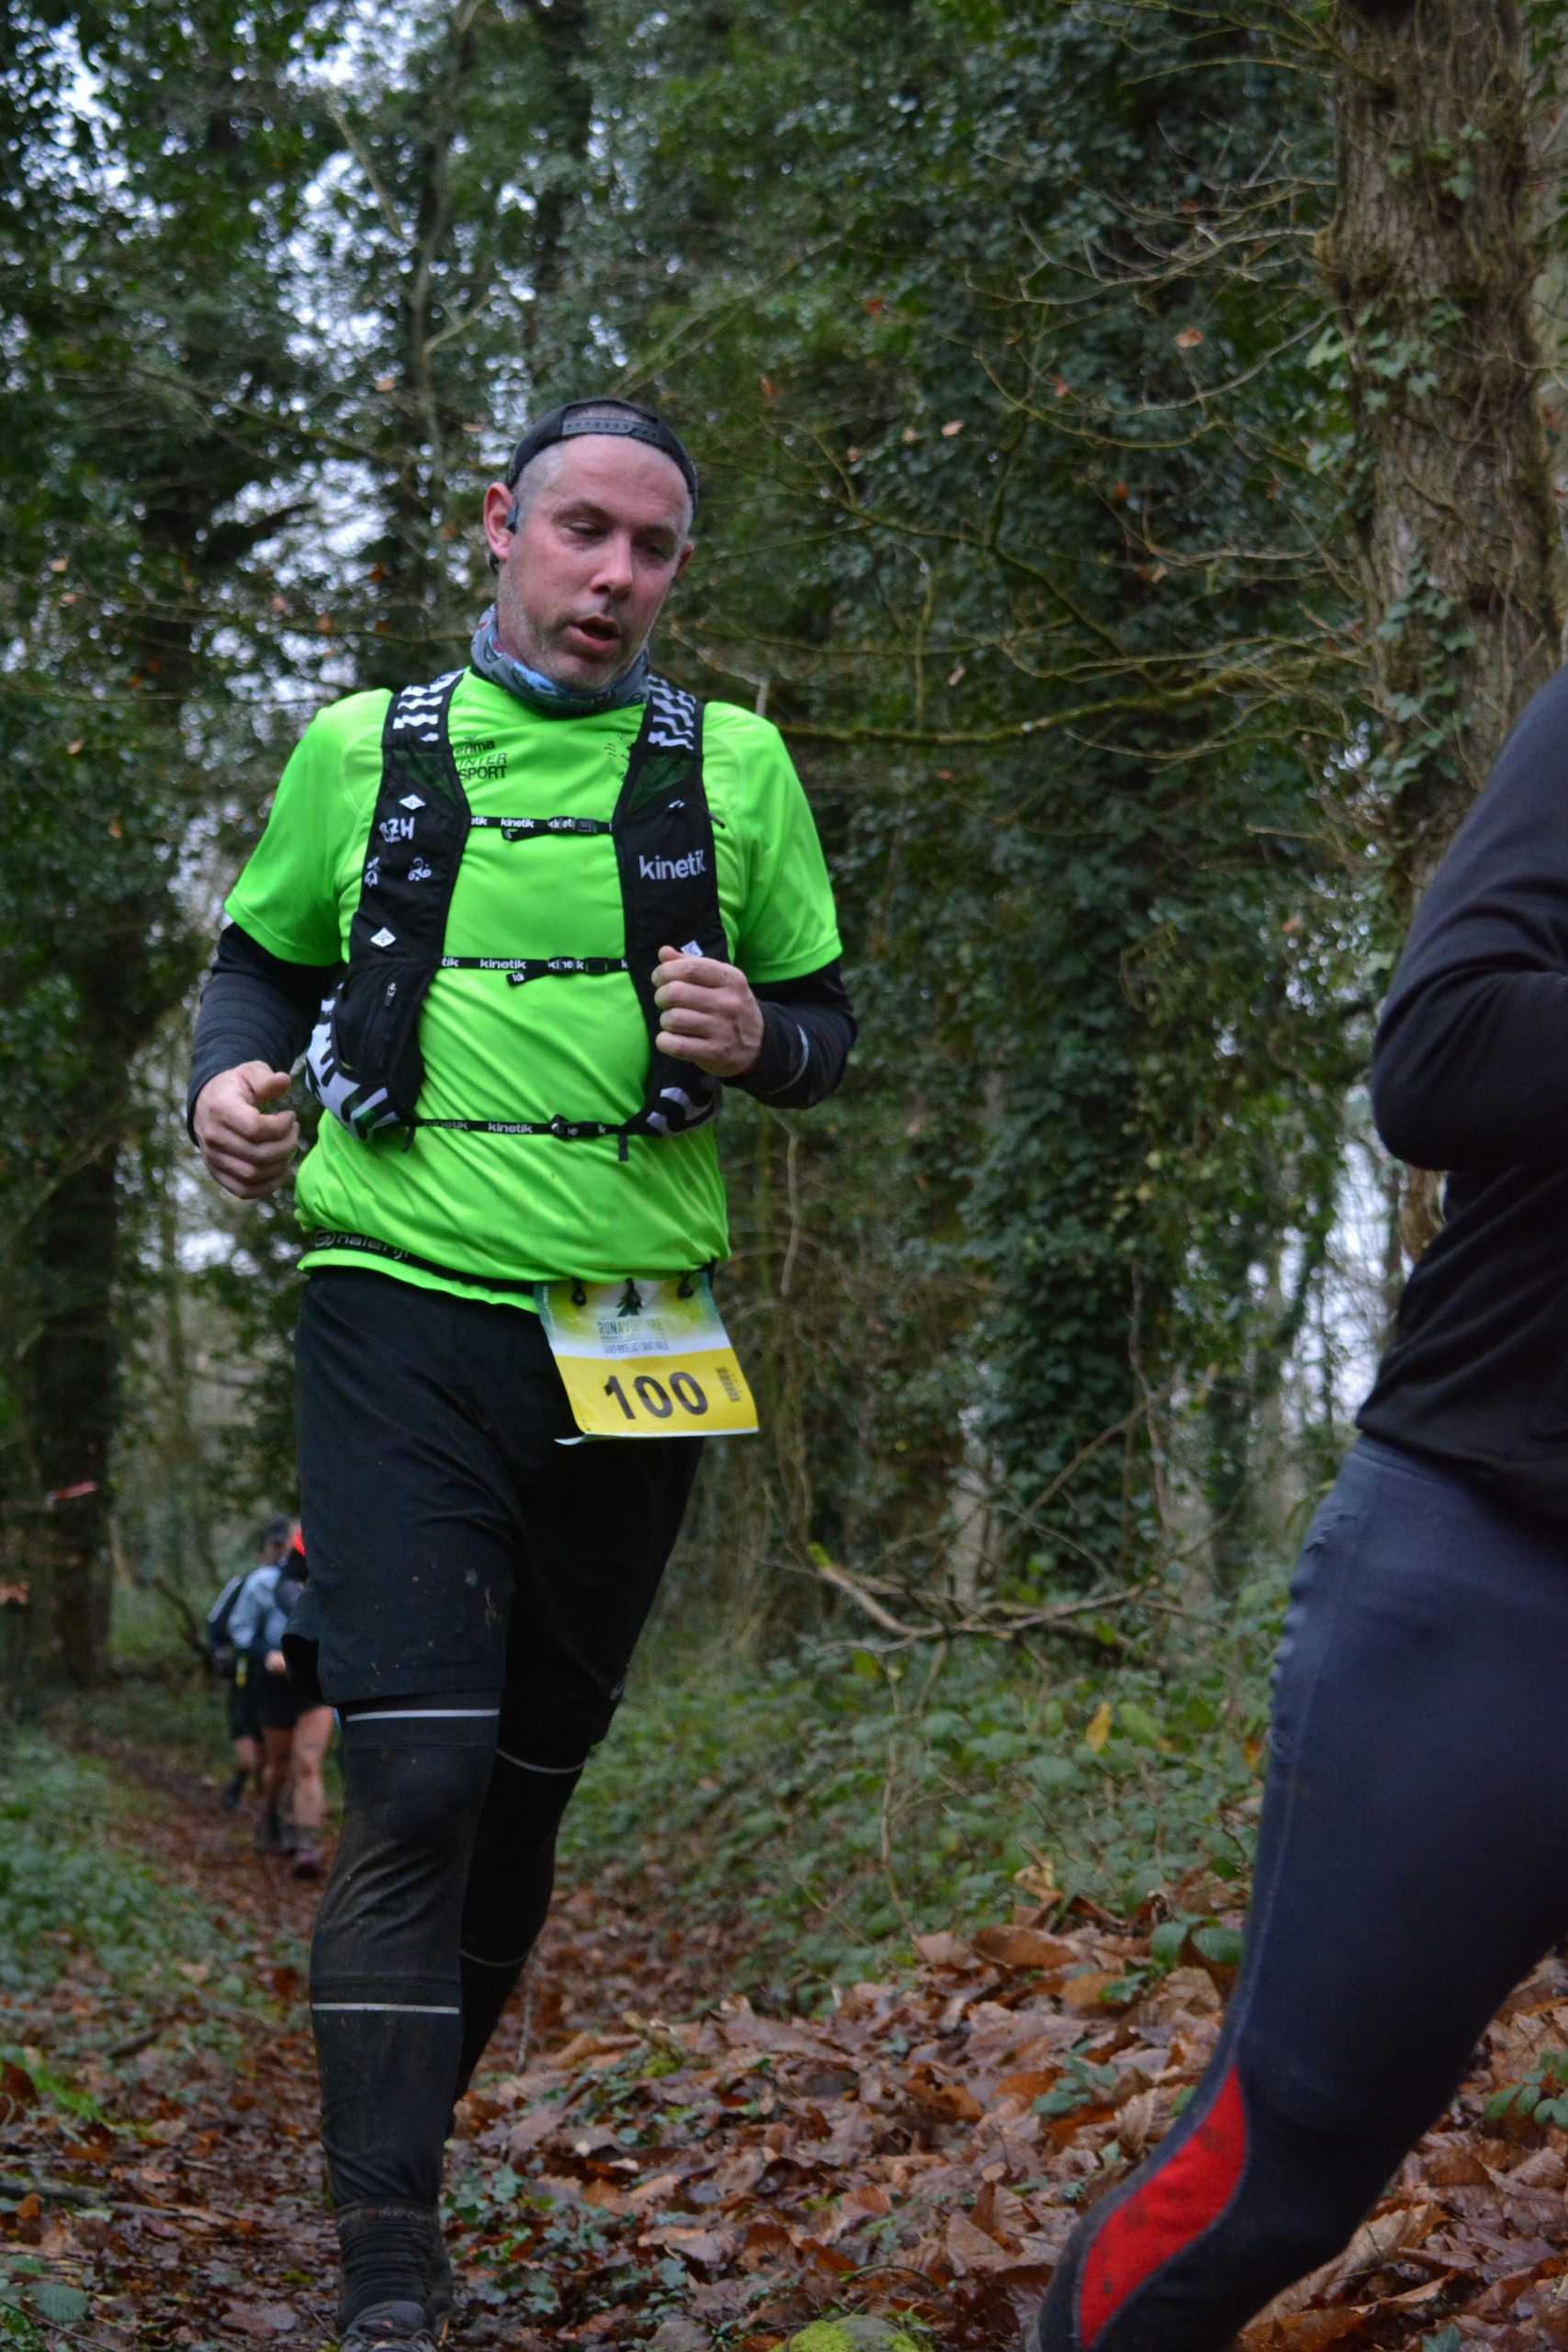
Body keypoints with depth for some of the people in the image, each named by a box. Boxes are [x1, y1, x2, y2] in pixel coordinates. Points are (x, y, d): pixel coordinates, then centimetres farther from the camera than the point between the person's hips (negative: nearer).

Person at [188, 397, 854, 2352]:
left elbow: (824, 1022, 12)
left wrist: (757, 1040, -12)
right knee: (418, 1776, -14)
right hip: (406, 1316, -2)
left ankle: (416, 2117, 34)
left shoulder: (733, 764, 7)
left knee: (528, 1784, 13)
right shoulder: (365, 748, 6)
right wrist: (231, 1078, -4)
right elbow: (263, 961, 17)